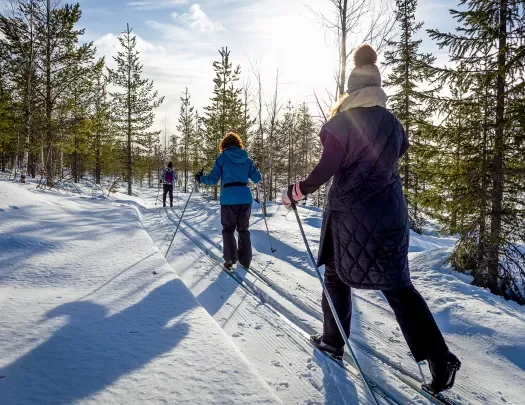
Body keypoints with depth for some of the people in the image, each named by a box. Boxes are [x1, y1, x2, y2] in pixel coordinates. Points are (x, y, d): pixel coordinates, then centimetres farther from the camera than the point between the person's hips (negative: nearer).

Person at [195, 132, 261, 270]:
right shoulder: (246, 159, 11)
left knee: (228, 229, 10)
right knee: (243, 229, 16)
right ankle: (245, 260, 17)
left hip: (229, 198, -3)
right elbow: (257, 178, 12)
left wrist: (200, 178, 19)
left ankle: (230, 258, -3)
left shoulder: (223, 157, 2)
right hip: (246, 197, 3)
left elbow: (213, 179, -1)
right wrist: (255, 170, 34)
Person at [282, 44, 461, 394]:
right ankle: (439, 357, 6)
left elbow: (326, 169, -15)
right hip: (391, 214, 5)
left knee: (336, 276, 16)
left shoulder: (343, 122, -10)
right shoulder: (392, 123, 6)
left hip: (350, 215, -4)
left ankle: (333, 341, 28)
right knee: (398, 285, 11)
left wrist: (296, 192, -3)